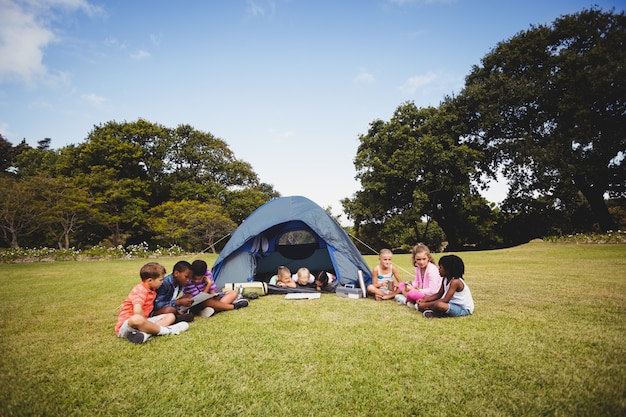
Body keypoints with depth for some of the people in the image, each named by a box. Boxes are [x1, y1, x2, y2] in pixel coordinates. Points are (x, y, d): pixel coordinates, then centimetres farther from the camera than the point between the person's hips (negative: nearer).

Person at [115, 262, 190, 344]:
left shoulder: (152, 289, 8)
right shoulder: (140, 290, -19)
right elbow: (137, 310, -34)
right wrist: (146, 320, -20)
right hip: (126, 325, -9)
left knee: (170, 316, -2)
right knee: (137, 319, -43)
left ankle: (145, 333, -29)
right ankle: (166, 330, -24)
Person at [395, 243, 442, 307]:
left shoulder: (432, 270, -22)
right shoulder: (418, 268, 2)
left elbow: (432, 291, -25)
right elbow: (416, 282, 13)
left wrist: (417, 290, -18)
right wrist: (411, 285, -10)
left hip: (432, 296, -9)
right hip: (420, 291, 9)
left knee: (412, 294, -34)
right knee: (401, 284, 3)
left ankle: (405, 299, -3)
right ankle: (408, 299, -17)